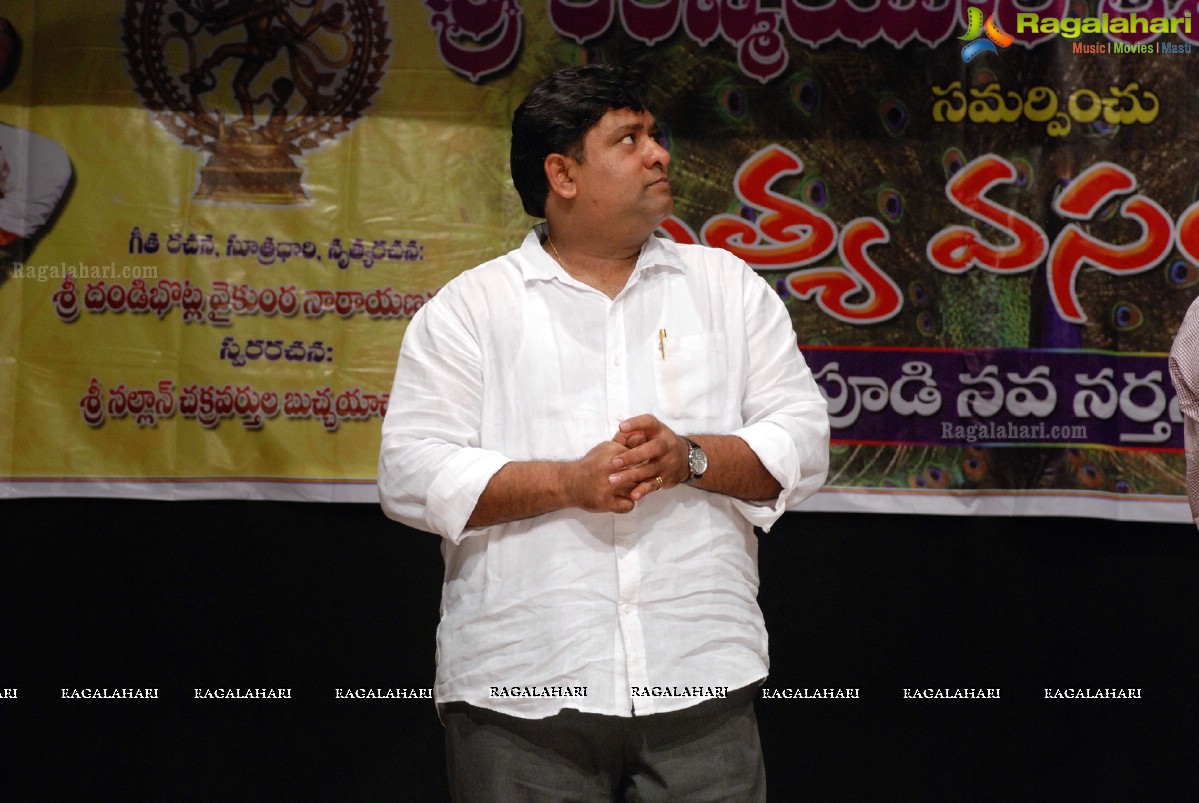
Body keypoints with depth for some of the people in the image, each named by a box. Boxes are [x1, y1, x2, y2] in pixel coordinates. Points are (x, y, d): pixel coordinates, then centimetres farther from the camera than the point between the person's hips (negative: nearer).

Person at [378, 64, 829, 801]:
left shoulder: (731, 287, 12)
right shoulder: (467, 310, 5)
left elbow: (803, 442, 6)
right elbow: (413, 474, -4)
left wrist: (691, 459, -12)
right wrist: (568, 482, -14)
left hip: (703, 683, 2)